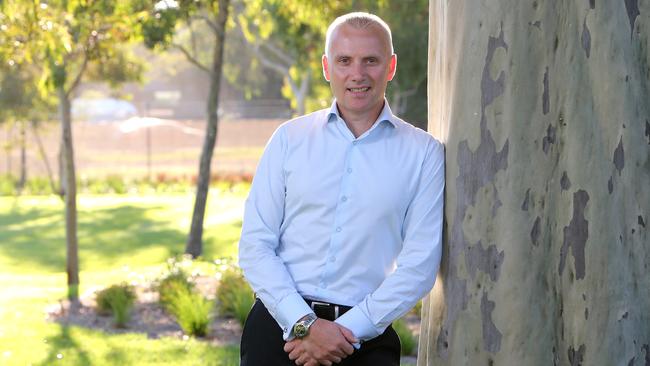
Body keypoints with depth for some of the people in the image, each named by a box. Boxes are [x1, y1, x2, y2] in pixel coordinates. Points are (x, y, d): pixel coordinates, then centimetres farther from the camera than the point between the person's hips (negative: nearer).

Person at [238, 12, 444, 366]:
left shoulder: (423, 153, 2)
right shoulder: (290, 138, 5)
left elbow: (420, 263, -3)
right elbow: (255, 245, 1)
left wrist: (348, 332, -11)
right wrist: (304, 323, -10)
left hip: (364, 337, 0)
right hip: (280, 323, 0)